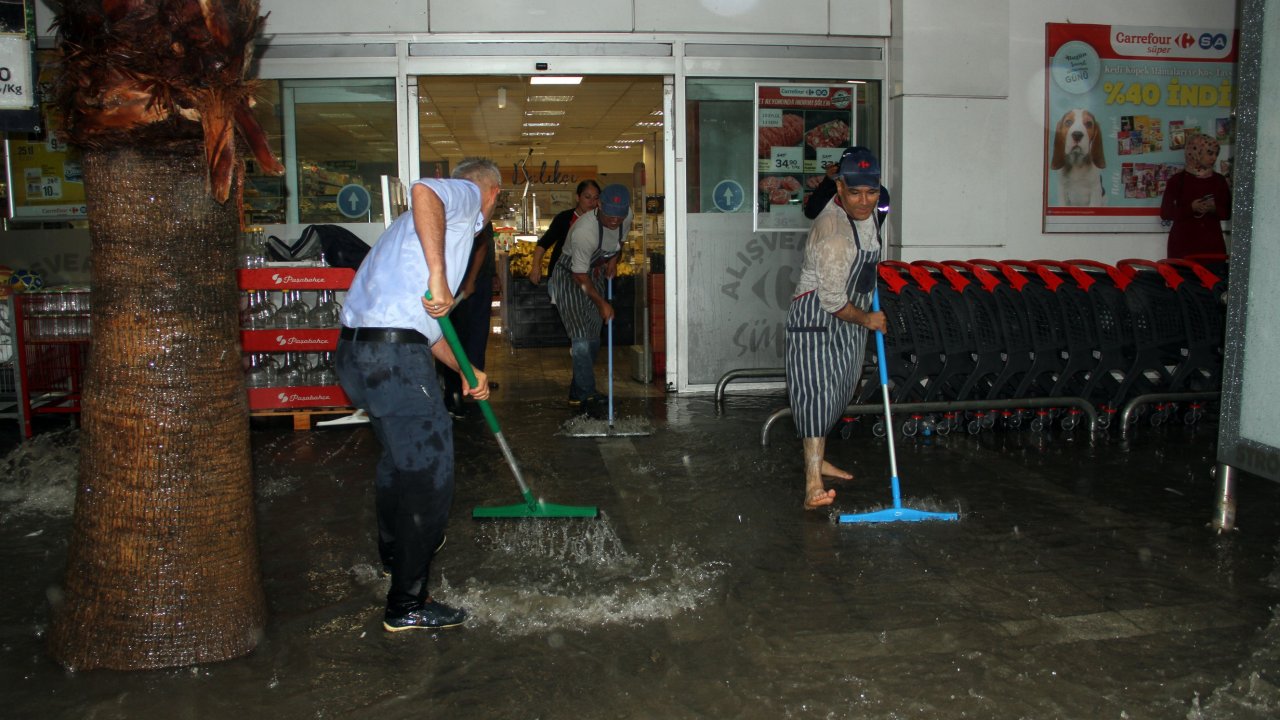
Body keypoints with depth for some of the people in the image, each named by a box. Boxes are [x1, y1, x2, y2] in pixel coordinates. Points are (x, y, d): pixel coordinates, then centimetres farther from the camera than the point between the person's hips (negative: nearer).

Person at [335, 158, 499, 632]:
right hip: (393, 354, -10)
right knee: (428, 470, -2)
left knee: (401, 456, 29)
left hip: (359, 347, 10)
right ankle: (407, 605, 6)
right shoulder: (466, 196, 2)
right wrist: (439, 276, -27)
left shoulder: (437, 221, 30)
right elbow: (424, 189, -25)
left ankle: (396, 548, 52)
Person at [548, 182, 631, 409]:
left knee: (594, 337, 10)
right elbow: (580, 276, -25)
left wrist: (613, 259, -4)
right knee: (581, 339, -16)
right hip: (569, 277, -7)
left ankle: (580, 392, 22)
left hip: (595, 273, 7)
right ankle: (586, 394, -8)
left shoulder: (626, 216, -13)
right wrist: (602, 303, -21)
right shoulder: (584, 231, -35)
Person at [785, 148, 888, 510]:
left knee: (838, 389, 14)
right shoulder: (833, 230, -28)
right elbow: (831, 299, -25)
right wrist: (866, 319, -13)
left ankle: (817, 459, 28)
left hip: (849, 313, 9)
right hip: (816, 317, -9)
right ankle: (813, 481, -24)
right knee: (817, 389, -18)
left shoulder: (868, 210, 0)